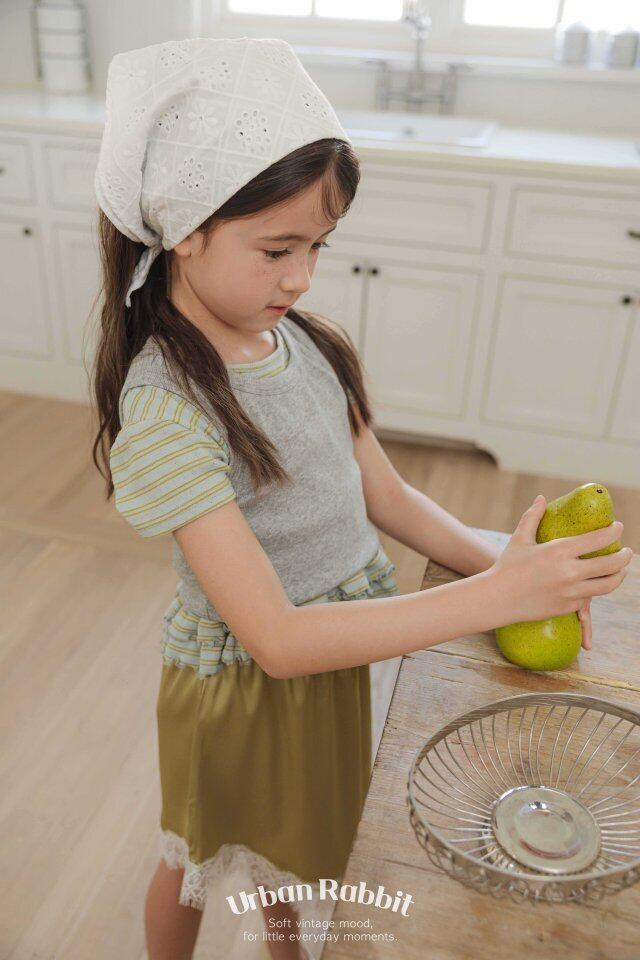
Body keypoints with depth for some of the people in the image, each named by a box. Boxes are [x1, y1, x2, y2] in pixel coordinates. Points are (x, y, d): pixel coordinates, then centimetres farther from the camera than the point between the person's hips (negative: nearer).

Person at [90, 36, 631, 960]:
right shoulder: (165, 406, -29)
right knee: (198, 866, 25)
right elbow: (277, 638, -32)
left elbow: (387, 495, -1)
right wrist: (494, 597, -34)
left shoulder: (307, 341, -9)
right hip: (245, 687, -5)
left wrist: (497, 560, -17)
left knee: (297, 841, 31)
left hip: (343, 650, 6)